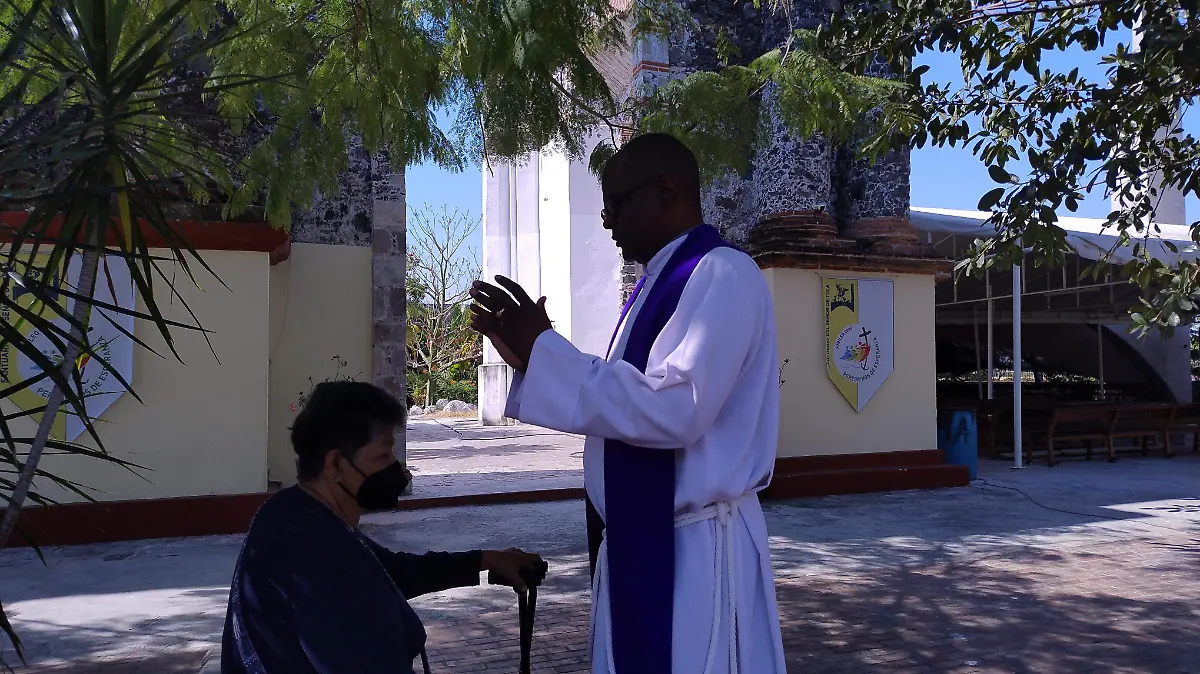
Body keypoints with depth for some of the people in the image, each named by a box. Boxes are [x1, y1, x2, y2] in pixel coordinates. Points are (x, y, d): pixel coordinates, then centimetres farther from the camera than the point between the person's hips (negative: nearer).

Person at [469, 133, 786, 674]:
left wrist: (544, 349, -21)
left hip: (694, 548, -9)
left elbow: (675, 411, -27)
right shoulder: (659, 283, 13)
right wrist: (527, 351, 5)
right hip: (639, 540, 9)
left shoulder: (723, 275, -16)